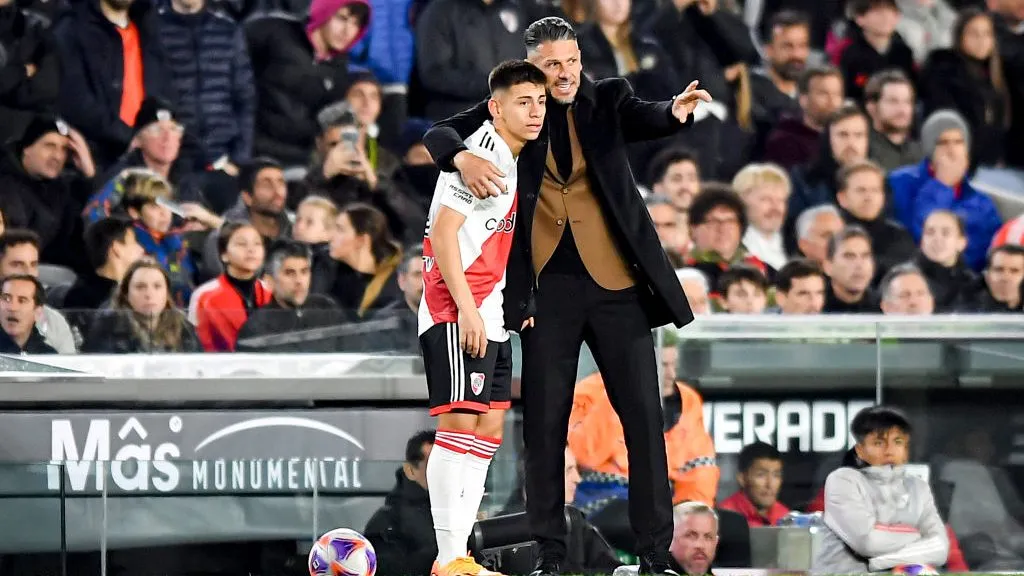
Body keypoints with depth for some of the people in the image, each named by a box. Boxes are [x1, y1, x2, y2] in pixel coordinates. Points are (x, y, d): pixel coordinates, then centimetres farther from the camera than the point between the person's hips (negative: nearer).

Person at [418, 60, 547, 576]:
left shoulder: (511, 159, 17)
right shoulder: (482, 155, -13)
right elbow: (444, 230, -19)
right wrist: (466, 308, -23)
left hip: (488, 317, 10)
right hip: (456, 316, -10)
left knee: (488, 427, 9)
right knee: (460, 423, -13)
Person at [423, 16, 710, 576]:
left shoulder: (606, 100, 4)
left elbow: (642, 117, -16)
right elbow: (439, 133, 0)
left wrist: (675, 112, -40)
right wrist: (463, 158, -24)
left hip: (617, 283, 0)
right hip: (549, 287, 0)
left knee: (643, 414, 0)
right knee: (544, 423, 3)